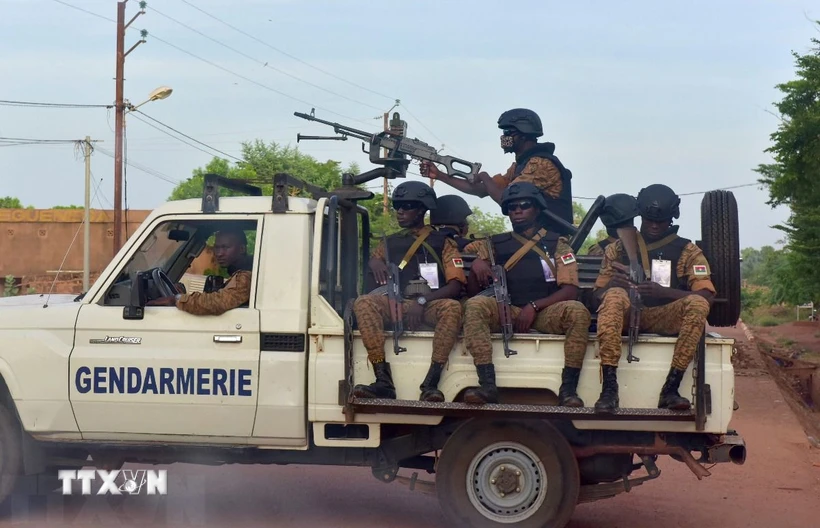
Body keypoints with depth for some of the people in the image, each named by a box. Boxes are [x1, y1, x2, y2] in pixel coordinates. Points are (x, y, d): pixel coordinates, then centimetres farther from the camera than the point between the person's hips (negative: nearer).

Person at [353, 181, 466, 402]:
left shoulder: (442, 243, 13)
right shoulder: (391, 243, 24)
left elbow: (455, 285, 2)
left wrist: (422, 301, -14)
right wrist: (375, 261, -1)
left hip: (431, 306, -2)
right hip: (396, 304, 2)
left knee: (452, 307, -37)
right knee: (364, 303, -29)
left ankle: (430, 383, -41)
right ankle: (383, 382, -38)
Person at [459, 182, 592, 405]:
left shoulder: (557, 244, 11)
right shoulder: (496, 245, 16)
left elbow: (570, 290, 0)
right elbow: (472, 289, 13)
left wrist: (534, 306, -14)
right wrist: (477, 265, -9)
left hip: (546, 313, -1)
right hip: (506, 312, 1)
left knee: (577, 311, -31)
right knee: (476, 305, -29)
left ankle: (568, 389, -30)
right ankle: (487, 386, -37)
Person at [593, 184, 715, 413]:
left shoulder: (687, 251, 10)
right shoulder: (618, 248, 15)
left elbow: (706, 296, -4)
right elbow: (598, 294, 10)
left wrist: (663, 292, -21)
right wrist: (611, 285, -16)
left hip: (665, 318, 0)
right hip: (626, 315, 0)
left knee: (697, 304, -30)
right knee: (614, 296, -33)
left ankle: (670, 389, -32)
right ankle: (609, 389, -40)